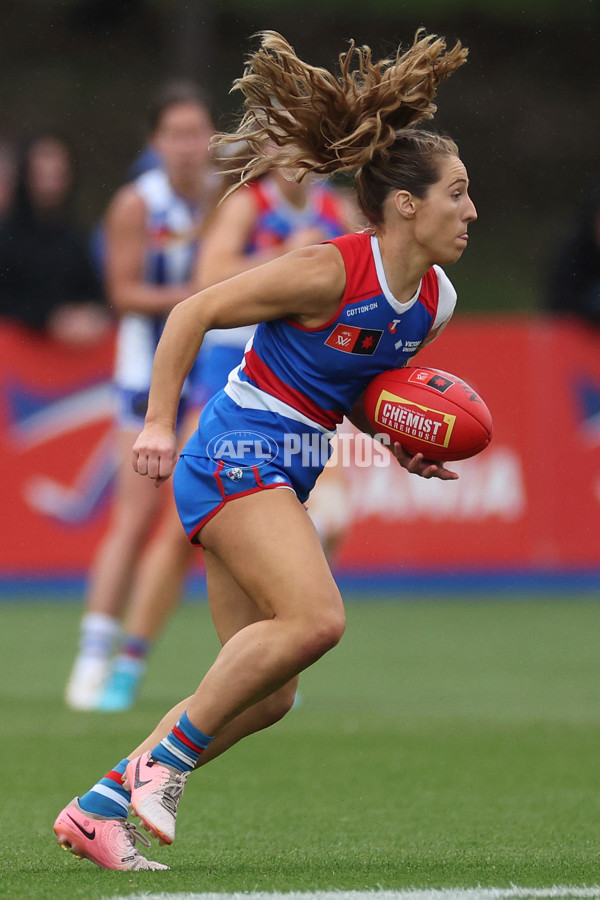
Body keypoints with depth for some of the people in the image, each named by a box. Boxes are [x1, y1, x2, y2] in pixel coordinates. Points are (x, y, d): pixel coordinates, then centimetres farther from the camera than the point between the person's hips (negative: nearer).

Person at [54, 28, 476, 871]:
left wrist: (399, 444, 4)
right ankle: (167, 754, -13)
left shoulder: (434, 299, 6)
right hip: (237, 452, -9)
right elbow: (194, 314, -10)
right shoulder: (329, 272, -18)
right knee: (316, 619, -27)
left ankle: (98, 808, 10)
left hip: (281, 477, 9)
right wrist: (159, 423, -14)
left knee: (265, 695, 3)